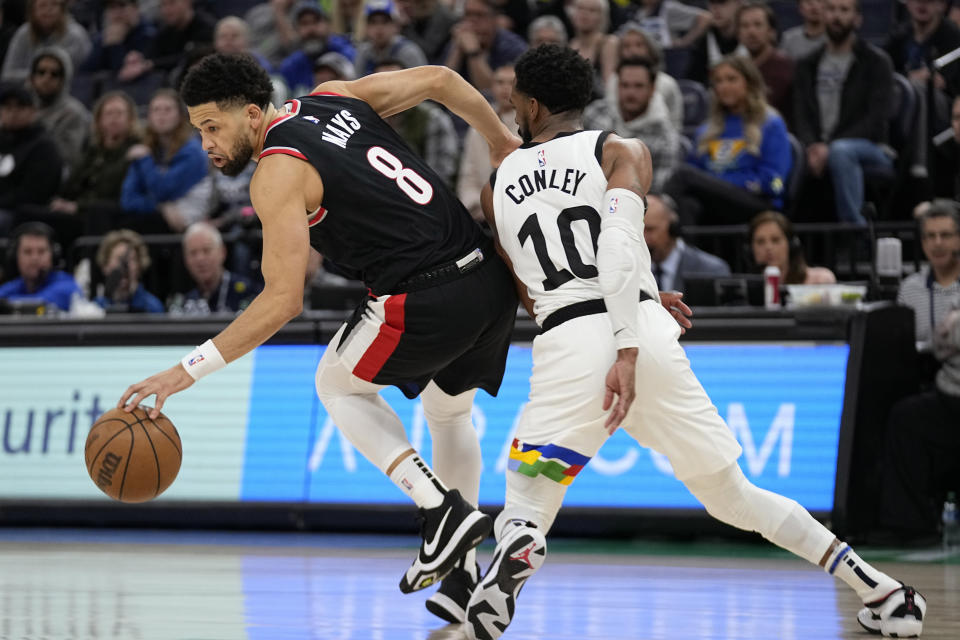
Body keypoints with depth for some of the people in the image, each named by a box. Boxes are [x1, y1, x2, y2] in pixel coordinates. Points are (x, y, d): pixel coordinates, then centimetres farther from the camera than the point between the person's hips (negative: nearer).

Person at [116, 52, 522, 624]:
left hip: (427, 301, -8)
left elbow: (284, 300, -15)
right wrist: (504, 143, 31)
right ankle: (463, 577, 32)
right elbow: (440, 79, 17)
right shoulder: (334, 97, 13)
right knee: (449, 411, 29)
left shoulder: (277, 174, -9)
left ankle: (442, 508, 4)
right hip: (492, 279, 8)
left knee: (338, 385, 19)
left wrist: (191, 369, -14)